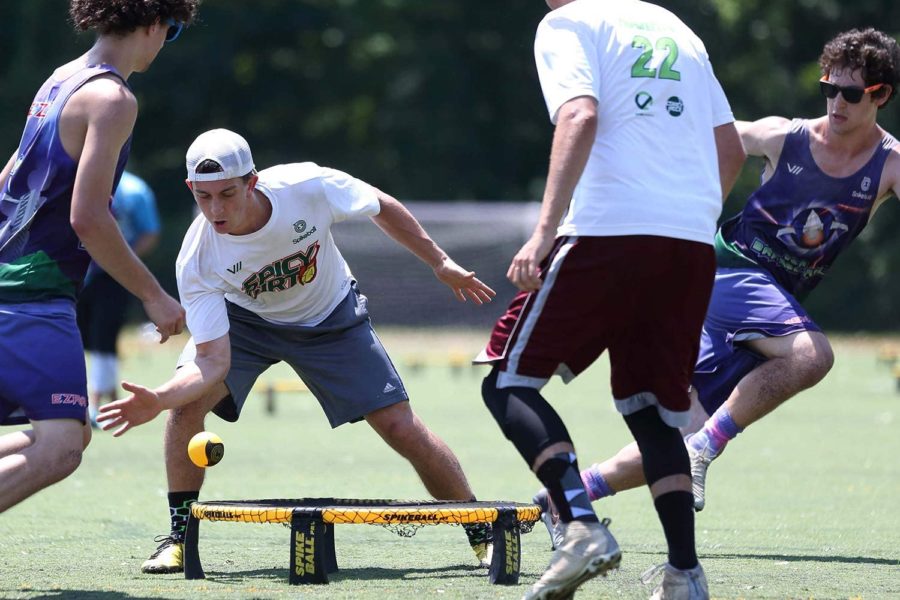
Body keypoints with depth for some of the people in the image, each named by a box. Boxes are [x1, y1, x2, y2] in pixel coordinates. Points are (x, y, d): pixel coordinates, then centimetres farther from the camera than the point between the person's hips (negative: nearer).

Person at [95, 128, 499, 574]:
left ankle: (482, 535, 12)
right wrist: (158, 399, -51)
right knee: (187, 401, -25)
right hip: (243, 319, 0)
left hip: (331, 319, 0)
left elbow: (380, 207, -13)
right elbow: (213, 361, -33)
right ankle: (178, 537, -8)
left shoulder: (307, 186, -34)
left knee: (402, 429, -7)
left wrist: (440, 262, -6)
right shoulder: (196, 261, -32)